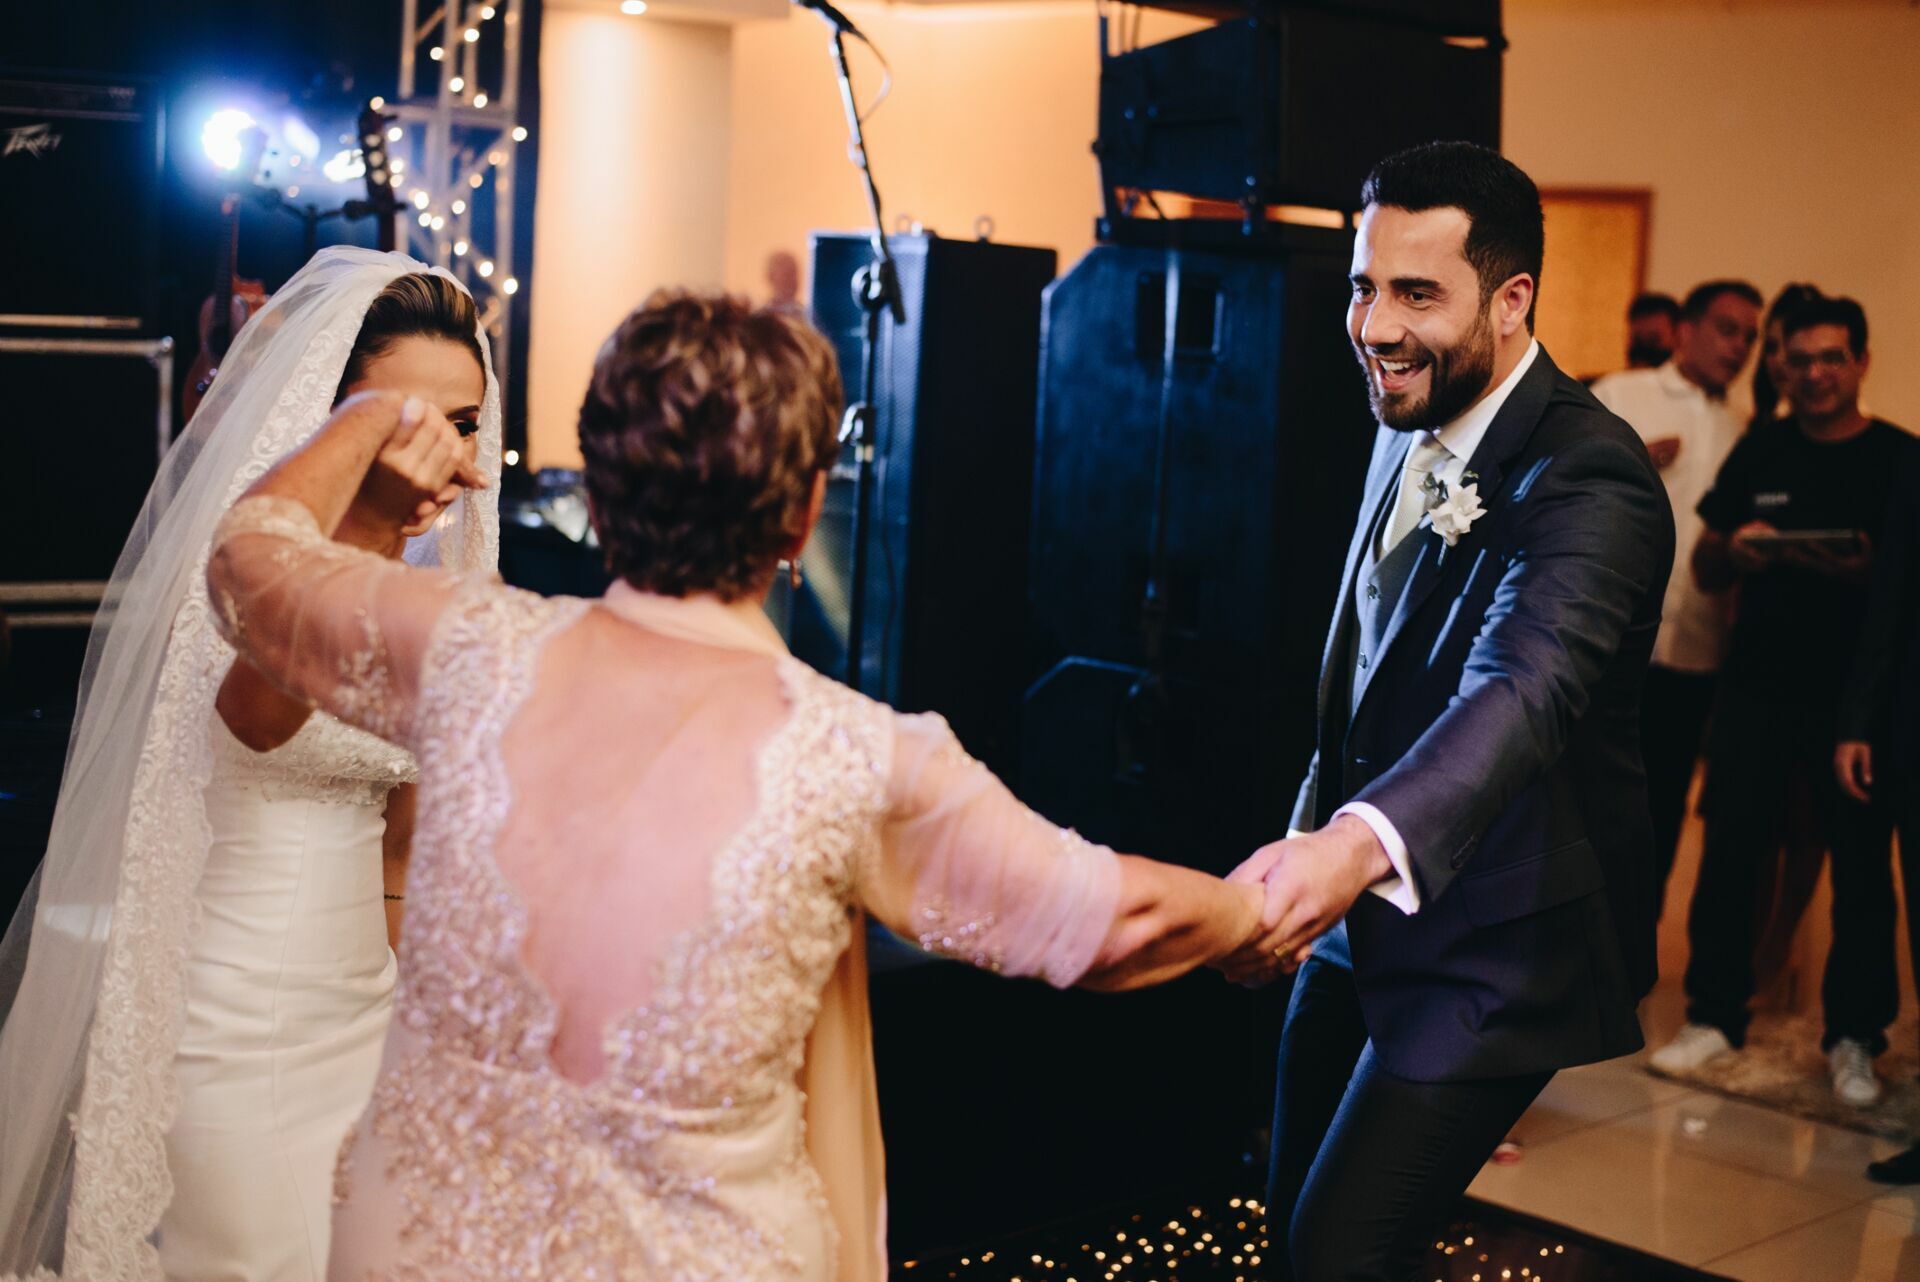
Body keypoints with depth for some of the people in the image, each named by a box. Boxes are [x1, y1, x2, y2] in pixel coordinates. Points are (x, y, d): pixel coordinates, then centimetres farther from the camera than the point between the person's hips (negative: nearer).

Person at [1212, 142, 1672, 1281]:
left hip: (1492, 948, -8)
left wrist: (1355, 846, -60)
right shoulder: (1408, 437, 4)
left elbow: (1522, 689, -43)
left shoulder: (1589, 481, -25)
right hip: (1361, 915, 8)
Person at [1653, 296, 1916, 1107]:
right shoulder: (1760, 452, 10)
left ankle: (1854, 1039, 13)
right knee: (1730, 853, 4)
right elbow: (1705, 569, 12)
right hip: (1756, 685, 3)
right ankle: (1714, 1015, 15)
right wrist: (1736, 551, -10)